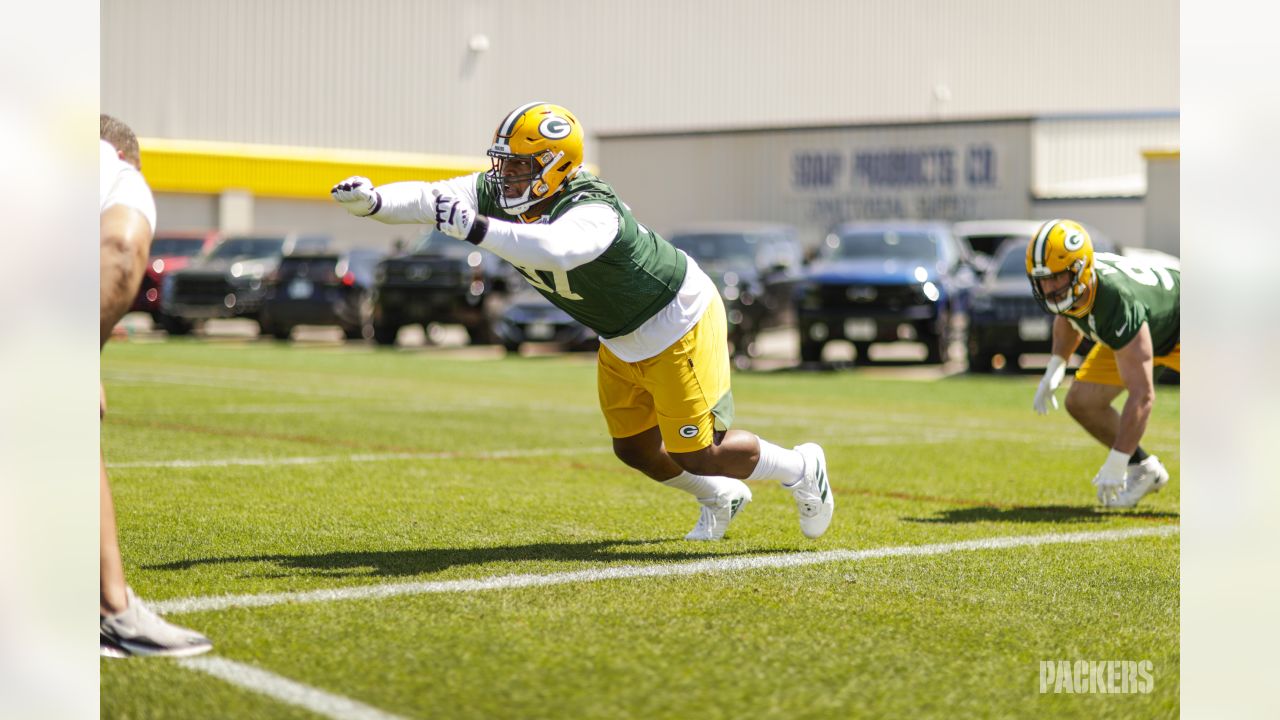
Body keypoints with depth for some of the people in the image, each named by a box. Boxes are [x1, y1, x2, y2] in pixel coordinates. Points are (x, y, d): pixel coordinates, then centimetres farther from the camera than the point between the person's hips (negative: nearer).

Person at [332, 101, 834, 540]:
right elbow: (427, 199, -23)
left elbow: (558, 250, -60)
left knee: (699, 454, -3)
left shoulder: (590, 212, -38)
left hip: (677, 324, -8)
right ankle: (721, 499, 43)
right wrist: (374, 201, -41)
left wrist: (474, 228, -62)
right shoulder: (498, 193, -13)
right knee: (634, 449, 16)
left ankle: (801, 468, 24)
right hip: (622, 338, 9)